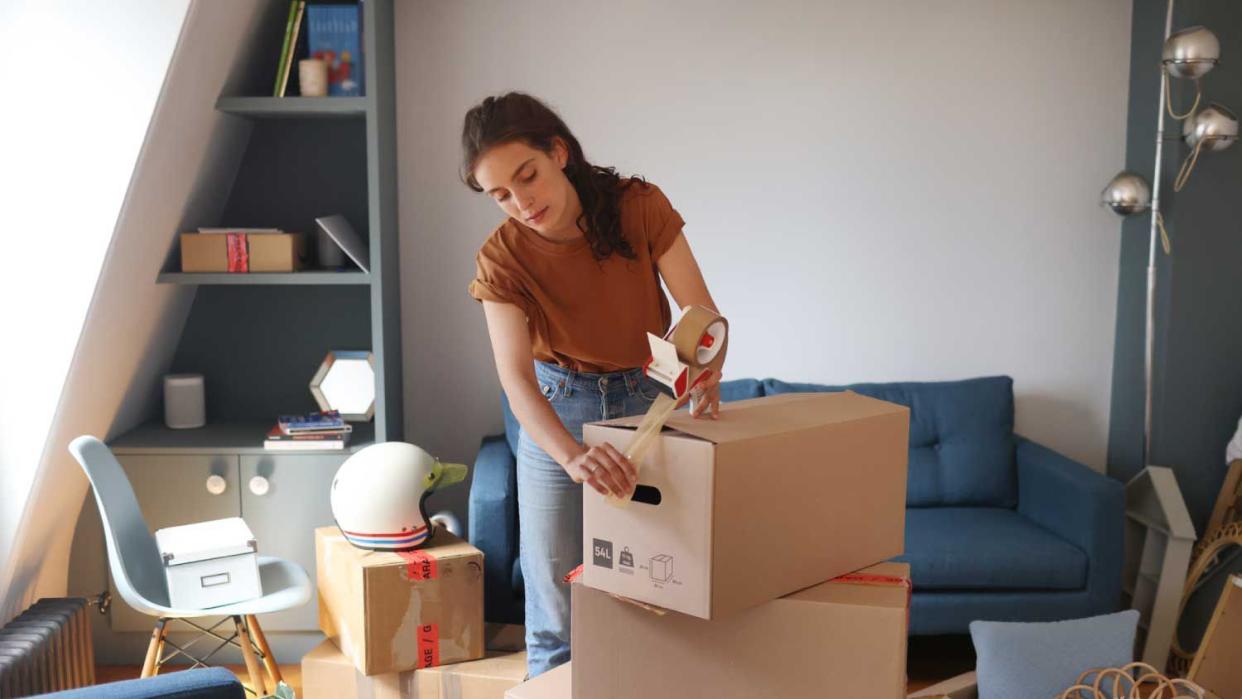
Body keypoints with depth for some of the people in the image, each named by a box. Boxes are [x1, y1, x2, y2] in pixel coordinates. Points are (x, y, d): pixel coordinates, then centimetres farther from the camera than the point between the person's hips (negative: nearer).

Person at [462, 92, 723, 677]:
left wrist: (705, 379, -38)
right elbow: (516, 379, -28)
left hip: (650, 402, 0)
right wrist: (572, 456, -47)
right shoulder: (502, 259, -16)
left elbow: (703, 314, -16)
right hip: (556, 414, 0)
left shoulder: (640, 207, -16)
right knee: (556, 616, 4)